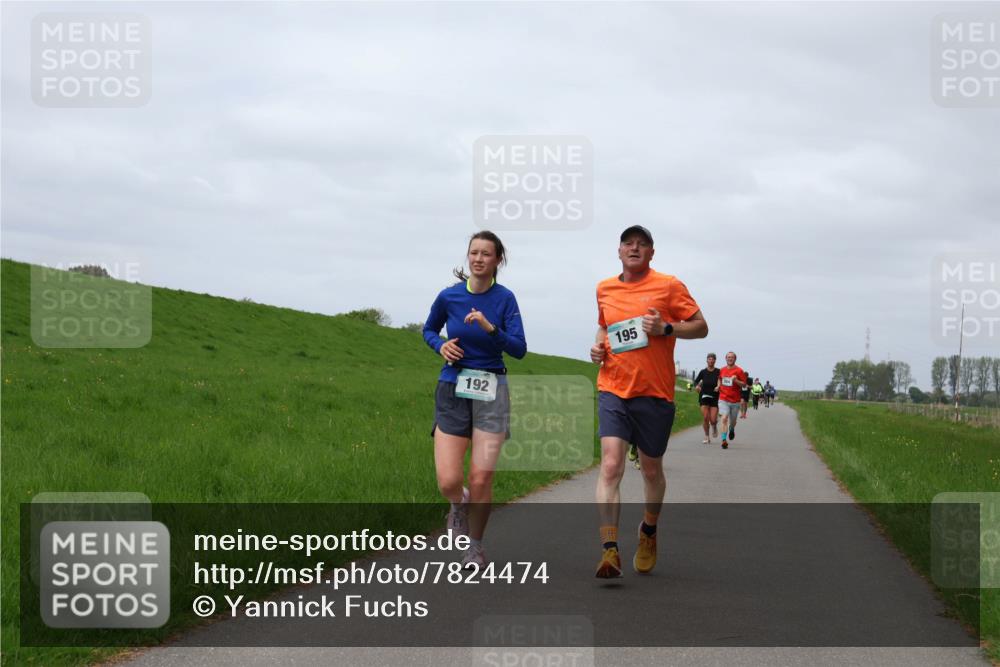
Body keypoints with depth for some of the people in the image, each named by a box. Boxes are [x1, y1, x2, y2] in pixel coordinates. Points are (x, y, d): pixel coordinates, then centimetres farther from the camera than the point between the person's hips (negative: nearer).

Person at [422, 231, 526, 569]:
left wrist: (490, 328, -23)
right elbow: (429, 330, 17)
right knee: (448, 482, -10)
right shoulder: (448, 296, 0)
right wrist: (441, 346, -4)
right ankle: (460, 503, 28)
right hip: (453, 390, 1)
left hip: (490, 392, -1)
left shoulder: (504, 298, -4)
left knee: (481, 479, -7)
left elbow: (519, 349, -9)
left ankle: (475, 545, 17)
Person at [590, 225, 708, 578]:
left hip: (655, 393, -2)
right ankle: (609, 550, -21)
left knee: (651, 470, 12)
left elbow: (701, 327, 0)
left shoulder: (669, 286, -1)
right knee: (610, 466, -15)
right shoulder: (605, 289, 11)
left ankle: (648, 532, 39)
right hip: (613, 390, 2)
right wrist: (598, 345, 8)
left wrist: (666, 328, -16)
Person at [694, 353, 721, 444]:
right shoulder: (703, 372, 2)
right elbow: (696, 381, 14)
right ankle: (707, 437, 7)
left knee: (713, 420, -7)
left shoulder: (718, 372, -4)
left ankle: (714, 427, 29)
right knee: (705, 418, -8)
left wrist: (719, 387, -20)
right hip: (704, 397, 1)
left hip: (715, 398, -1)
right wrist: (696, 386, -7)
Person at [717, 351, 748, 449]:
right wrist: (719, 386, 11)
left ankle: (732, 430, 50)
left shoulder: (739, 371, -6)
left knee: (733, 421, 14)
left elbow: (744, 384, -7)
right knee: (724, 419, -16)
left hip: (735, 400, -1)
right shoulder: (722, 370, 6)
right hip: (723, 399, 1)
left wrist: (736, 380, -22)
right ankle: (724, 440, -20)